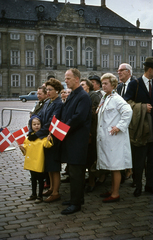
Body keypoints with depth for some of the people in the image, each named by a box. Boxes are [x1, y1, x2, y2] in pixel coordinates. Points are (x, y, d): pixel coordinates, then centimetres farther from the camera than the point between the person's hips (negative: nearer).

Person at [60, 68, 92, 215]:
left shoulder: (83, 97, -14)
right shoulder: (71, 96, 16)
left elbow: (79, 118, -22)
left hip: (77, 140, -10)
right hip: (69, 137, 10)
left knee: (76, 172, -4)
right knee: (73, 171, 16)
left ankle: (76, 203, 5)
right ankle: (77, 198, 28)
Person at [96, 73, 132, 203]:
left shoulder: (116, 99, -12)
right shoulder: (104, 99, 15)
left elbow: (128, 111, -26)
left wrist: (119, 127, -22)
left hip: (114, 138, -9)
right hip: (105, 138, 9)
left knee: (115, 166, -2)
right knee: (110, 166, 16)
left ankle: (115, 194, 7)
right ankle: (112, 190, 28)